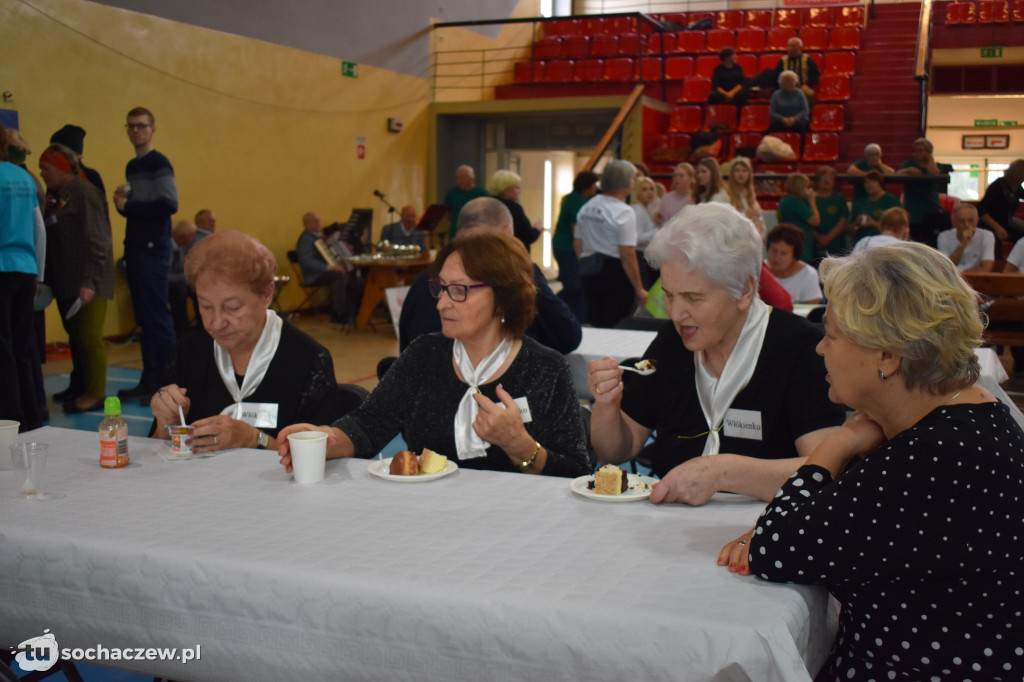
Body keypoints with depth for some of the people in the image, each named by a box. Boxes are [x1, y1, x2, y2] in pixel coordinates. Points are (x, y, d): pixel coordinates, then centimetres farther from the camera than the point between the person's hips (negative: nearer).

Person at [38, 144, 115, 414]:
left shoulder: (84, 192, -12)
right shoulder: (55, 195, 15)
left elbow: (97, 241, -19)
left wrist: (90, 282, -24)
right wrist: (46, 211, 5)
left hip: (85, 282, -8)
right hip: (65, 281, 8)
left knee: (89, 337, -6)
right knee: (75, 336, 15)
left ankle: (95, 393, 0)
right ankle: (80, 385, 26)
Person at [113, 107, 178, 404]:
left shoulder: (158, 163, -6)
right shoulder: (132, 166, 18)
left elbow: (170, 204, -16)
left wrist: (128, 206, -12)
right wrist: (122, 200, 1)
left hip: (153, 251, -8)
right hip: (135, 250, 8)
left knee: (157, 318, -7)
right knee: (145, 319, 9)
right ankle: (149, 381, 13)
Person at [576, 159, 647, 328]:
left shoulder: (587, 208, 8)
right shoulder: (624, 212, -15)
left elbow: (578, 246, 13)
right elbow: (627, 255, -18)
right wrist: (639, 289, -13)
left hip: (590, 274, 7)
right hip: (615, 273, -7)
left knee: (594, 325, 16)